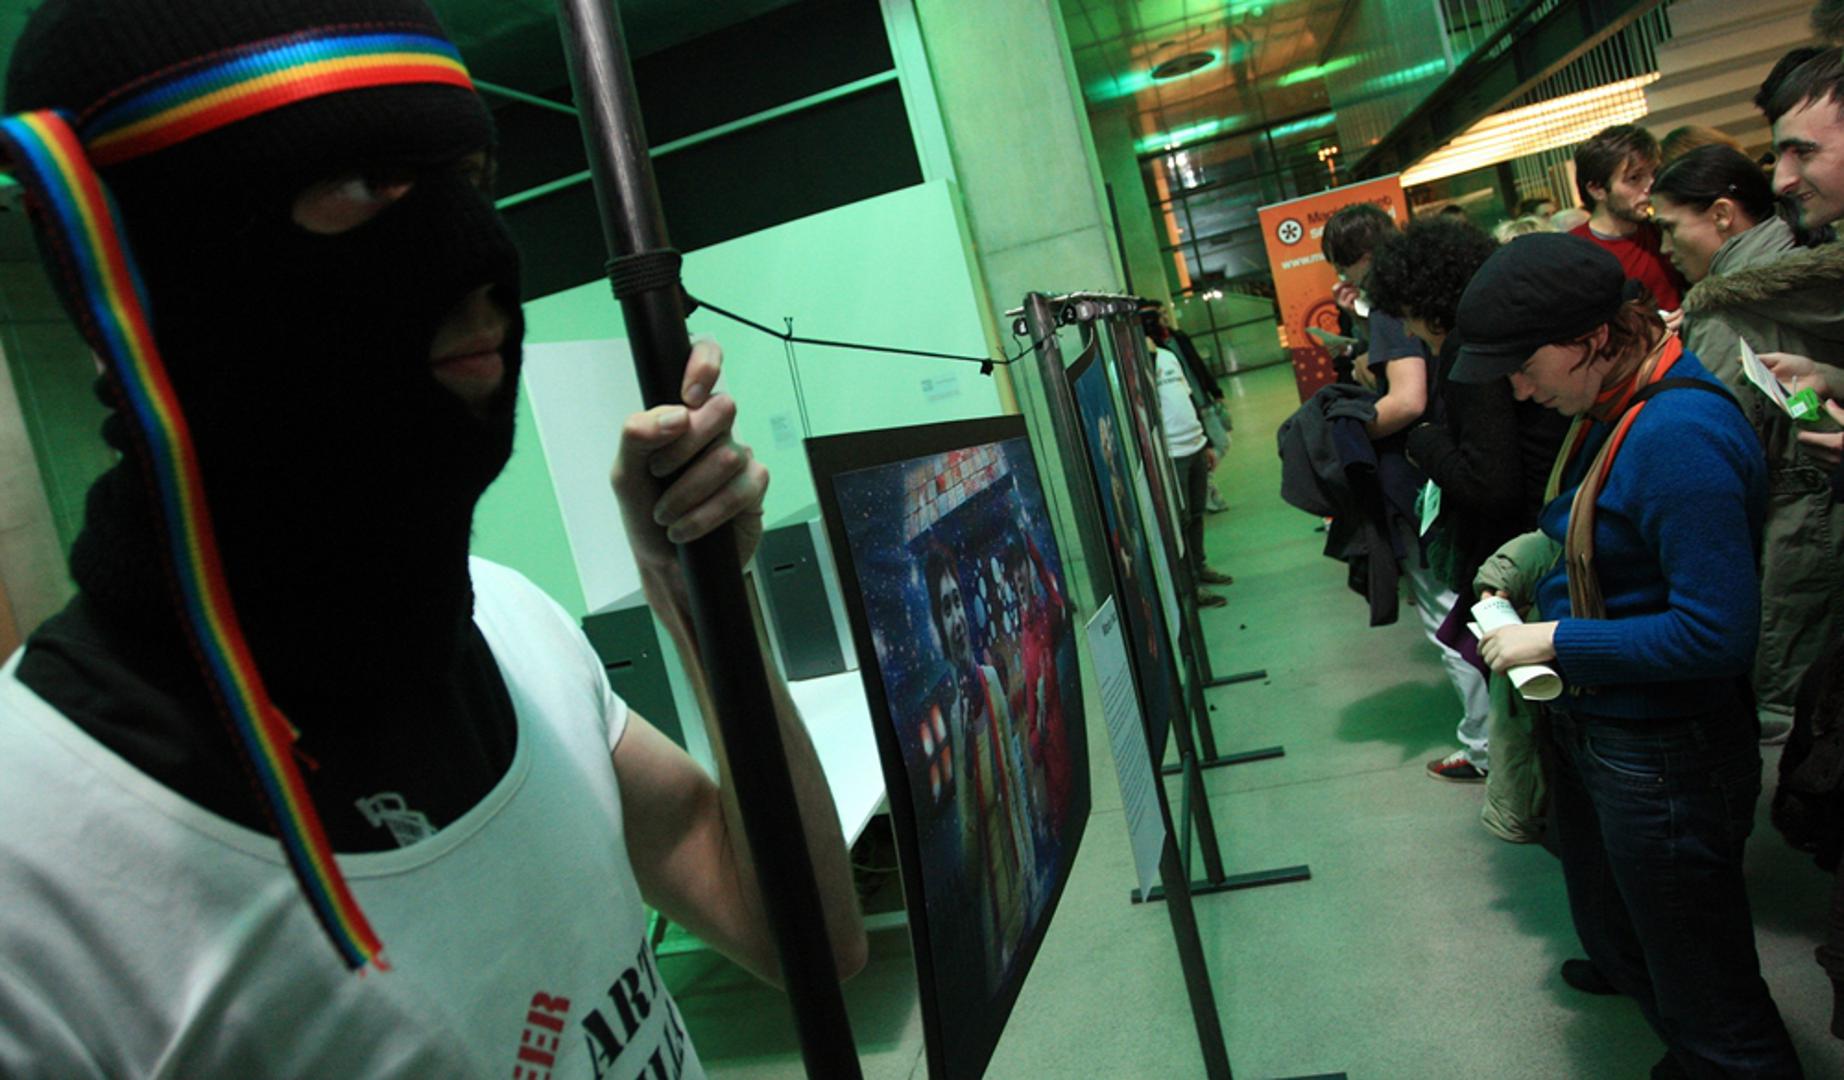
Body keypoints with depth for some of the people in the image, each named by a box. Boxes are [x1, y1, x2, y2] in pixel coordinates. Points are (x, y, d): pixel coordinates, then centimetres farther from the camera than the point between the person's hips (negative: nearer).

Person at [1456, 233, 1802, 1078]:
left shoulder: (1678, 438, -28)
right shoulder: (1608, 407, 1)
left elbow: (1716, 633, -29)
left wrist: (1555, 642, -21)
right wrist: (1520, 598, 2)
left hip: (1664, 756, -10)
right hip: (1588, 727, 10)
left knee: (1709, 1005, 10)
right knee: (1615, 941, 30)